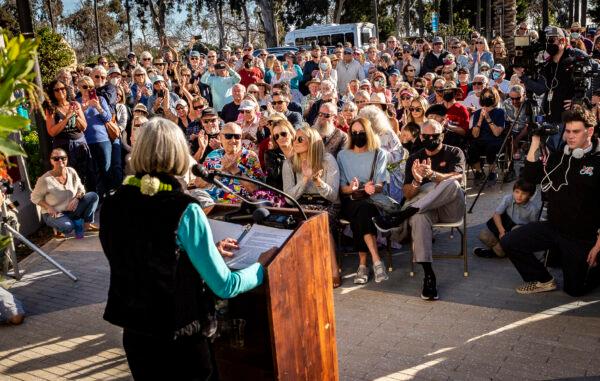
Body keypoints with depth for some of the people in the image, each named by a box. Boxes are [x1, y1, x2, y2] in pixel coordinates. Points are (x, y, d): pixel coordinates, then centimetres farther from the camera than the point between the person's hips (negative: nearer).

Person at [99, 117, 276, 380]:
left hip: (134, 334, 5)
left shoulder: (112, 205, -5)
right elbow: (225, 286, -17)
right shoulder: (185, 211, -22)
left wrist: (209, 251, 17)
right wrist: (262, 266, 0)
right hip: (180, 340, -5)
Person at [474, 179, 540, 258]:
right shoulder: (508, 199, -21)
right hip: (506, 224, 1)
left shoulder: (532, 209, -24)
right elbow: (496, 214, -17)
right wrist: (501, 231, -25)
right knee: (484, 236, -18)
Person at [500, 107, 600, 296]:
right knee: (508, 242, -9)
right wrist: (535, 143, -9)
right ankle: (543, 280, 10)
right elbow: (530, 176, 0)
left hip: (583, 237, -5)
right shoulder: (557, 158, 5)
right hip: (552, 227, 5)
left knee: (574, 289, 3)